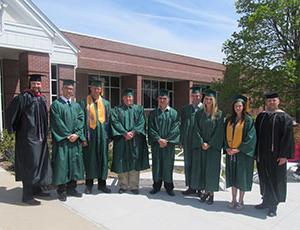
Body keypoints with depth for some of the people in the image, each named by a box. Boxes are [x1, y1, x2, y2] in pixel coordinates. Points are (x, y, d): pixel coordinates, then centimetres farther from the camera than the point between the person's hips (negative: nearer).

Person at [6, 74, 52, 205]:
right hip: (28, 137, -8)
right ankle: (27, 196, 5)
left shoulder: (42, 99, 12)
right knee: (30, 165, -5)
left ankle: (37, 189, 29)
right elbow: (10, 112, -8)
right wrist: (12, 129, -5)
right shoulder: (23, 97, -9)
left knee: (41, 163, 14)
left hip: (40, 137, 8)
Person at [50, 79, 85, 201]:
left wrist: (76, 134, -12)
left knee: (74, 163, 8)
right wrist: (68, 135, -14)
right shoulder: (56, 104, -1)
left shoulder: (77, 106, 14)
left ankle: (71, 188, 20)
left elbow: (81, 120, 3)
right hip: (61, 140, -5)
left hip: (75, 140, 5)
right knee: (61, 163, -1)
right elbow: (57, 123, -10)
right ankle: (61, 190, 10)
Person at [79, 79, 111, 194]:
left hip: (102, 134, 3)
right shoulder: (84, 102, 0)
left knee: (102, 159, 8)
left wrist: (108, 136, 1)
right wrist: (83, 136, -10)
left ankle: (102, 184, 20)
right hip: (89, 134, -2)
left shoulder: (105, 103, 8)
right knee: (89, 159, 6)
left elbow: (108, 120, 8)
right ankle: (89, 185, 20)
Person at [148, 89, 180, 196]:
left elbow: (175, 129, -5)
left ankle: (169, 187, 20)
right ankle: (156, 186, 21)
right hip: (156, 143, 1)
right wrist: (159, 139, -13)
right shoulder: (153, 113, 5)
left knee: (168, 165, 6)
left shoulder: (174, 113, 2)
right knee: (156, 164, 7)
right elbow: (151, 128, -1)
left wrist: (166, 140, -12)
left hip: (169, 144, -1)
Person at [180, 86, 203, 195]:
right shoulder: (186, 109, 8)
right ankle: (191, 187, 22)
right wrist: (182, 140, 2)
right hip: (188, 142, 4)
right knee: (188, 164, 10)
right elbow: (182, 125, 8)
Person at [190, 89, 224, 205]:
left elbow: (219, 131, -6)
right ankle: (205, 191, 19)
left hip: (213, 147, -3)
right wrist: (202, 143, -10)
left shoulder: (219, 114, -1)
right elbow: (196, 130, 1)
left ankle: (211, 193, 14)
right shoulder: (199, 114, 6)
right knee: (201, 168, 6)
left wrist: (209, 144, -11)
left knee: (212, 169, 2)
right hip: (200, 146, 3)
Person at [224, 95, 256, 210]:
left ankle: (240, 201, 17)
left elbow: (250, 137, -11)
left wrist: (238, 149, -15)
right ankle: (233, 199, 22)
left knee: (242, 176, 3)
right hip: (230, 152, 5)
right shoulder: (229, 120, 10)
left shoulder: (248, 120, -5)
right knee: (232, 176, 10)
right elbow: (226, 135, 10)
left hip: (243, 153, -4)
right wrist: (227, 148, -4)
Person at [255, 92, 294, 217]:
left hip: (276, 155, -5)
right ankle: (266, 201, 29)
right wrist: (256, 152, 6)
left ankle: (273, 205, 19)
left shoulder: (284, 117, -6)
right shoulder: (261, 116, 8)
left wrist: (284, 155, -16)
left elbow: (288, 137, -11)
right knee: (264, 179, 14)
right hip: (262, 155, 5)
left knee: (275, 180, 5)